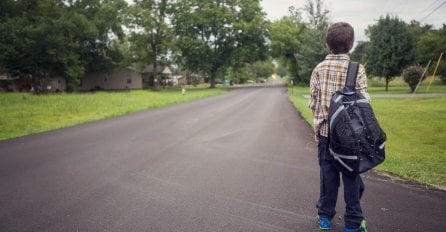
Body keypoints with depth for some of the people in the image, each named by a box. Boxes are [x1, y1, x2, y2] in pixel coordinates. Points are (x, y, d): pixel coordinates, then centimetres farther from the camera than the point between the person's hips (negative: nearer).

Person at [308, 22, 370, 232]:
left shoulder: (319, 69, -1)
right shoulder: (357, 69, -7)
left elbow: (312, 103, 0)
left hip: (325, 131, 2)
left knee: (328, 173, 12)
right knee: (351, 176, 9)